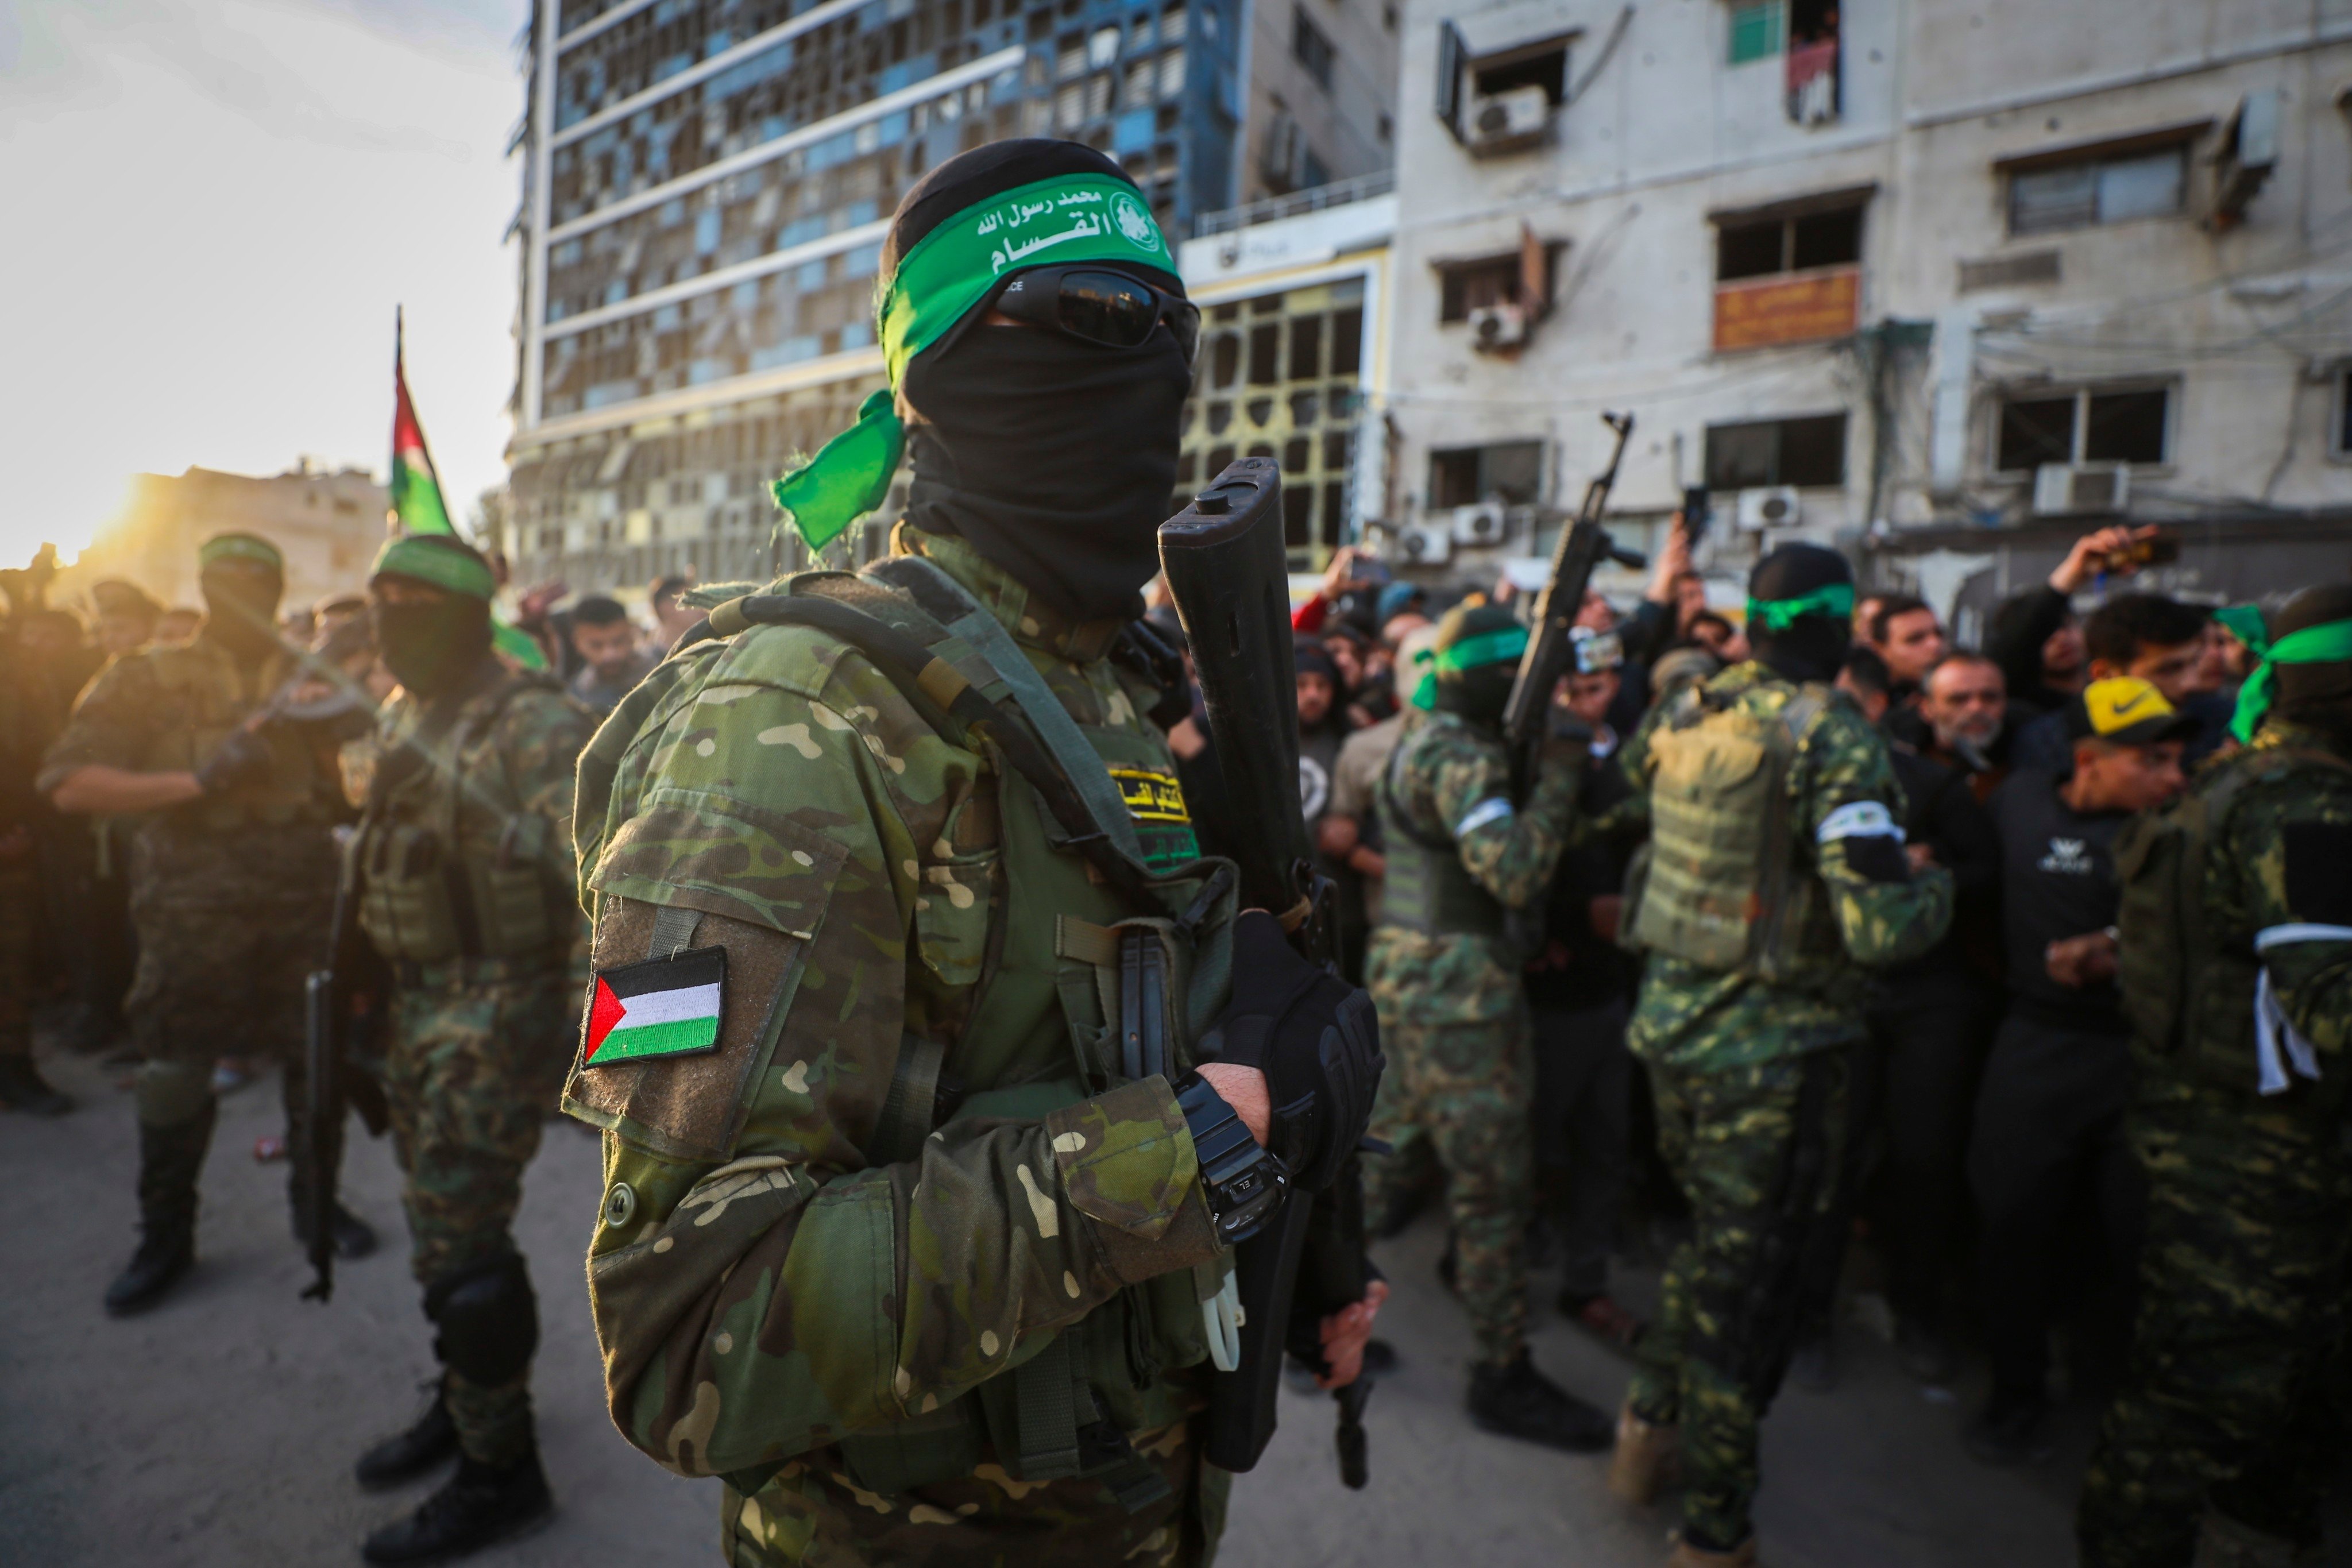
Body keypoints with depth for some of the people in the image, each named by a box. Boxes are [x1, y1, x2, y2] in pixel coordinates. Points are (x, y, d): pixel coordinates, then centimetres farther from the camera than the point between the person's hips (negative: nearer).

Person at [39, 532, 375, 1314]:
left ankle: (317, 1200, 29)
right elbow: (67, 782, -7)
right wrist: (196, 779, -17)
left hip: (304, 899, 2)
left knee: (315, 1057, 10)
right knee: (175, 1072, 6)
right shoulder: (149, 678, 1)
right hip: (195, 907, -2)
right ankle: (165, 1238, 25)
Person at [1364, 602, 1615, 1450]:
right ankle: (1506, 1379, 17)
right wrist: (1557, 775, -18)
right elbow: (1517, 875, -26)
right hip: (1454, 981, -10)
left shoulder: (1428, 742, 15)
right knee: (1491, 1183, 2)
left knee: (1391, 1155, 20)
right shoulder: (1459, 754, -17)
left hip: (1408, 970, 10)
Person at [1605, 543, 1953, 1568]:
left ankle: (1648, 1428, 37)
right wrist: (1940, 888, -1)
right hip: (1772, 1047, -6)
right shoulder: (1835, 740, -17)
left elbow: (1629, 774, 23)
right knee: (1749, 1272, 9)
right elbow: (1879, 925, -22)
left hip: (1670, 1021, 6)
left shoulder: (1683, 714, 0)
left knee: (1713, 1235, 26)